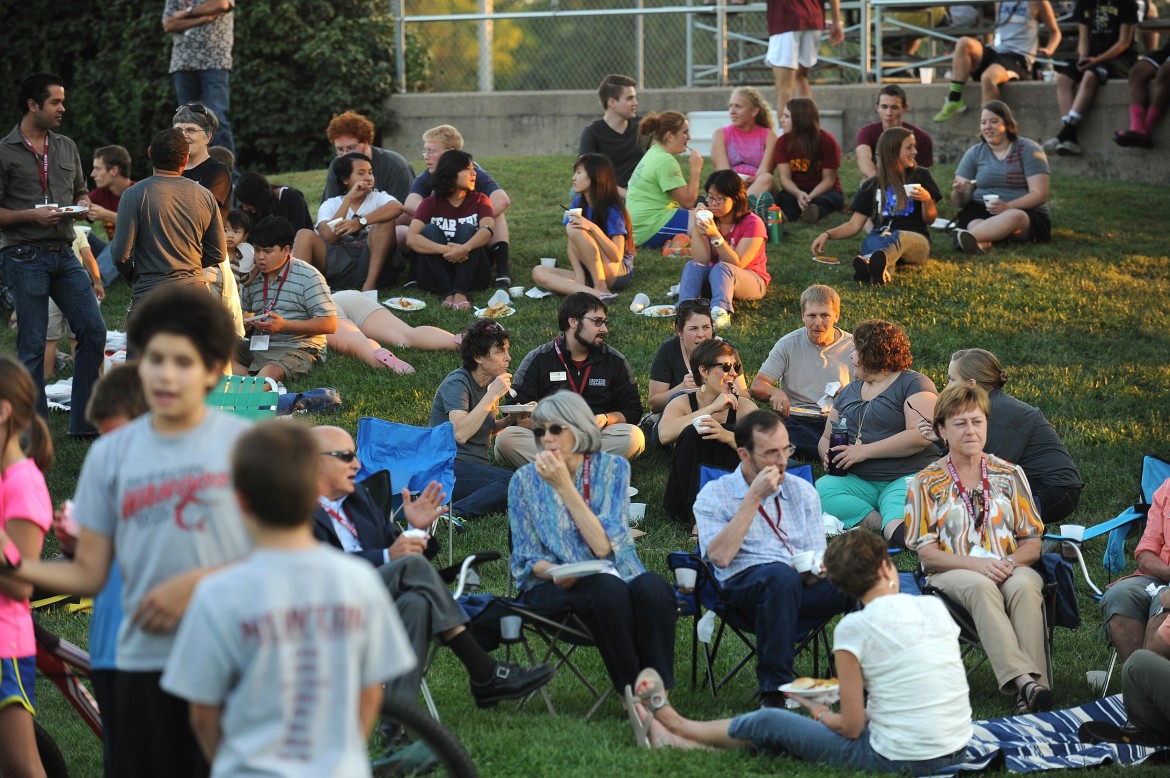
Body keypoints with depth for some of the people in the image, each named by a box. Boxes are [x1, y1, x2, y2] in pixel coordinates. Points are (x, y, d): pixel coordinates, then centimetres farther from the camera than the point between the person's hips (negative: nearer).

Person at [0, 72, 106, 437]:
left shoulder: (66, 147, 13)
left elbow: (81, 191, 23)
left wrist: (83, 205, 0)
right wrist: (32, 215, -18)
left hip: (64, 254, 6)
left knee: (93, 331, 0)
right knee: (32, 345, -2)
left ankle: (83, 422, 10)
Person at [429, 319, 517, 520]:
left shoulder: (489, 382, 14)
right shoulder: (457, 383, -11)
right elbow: (460, 434, -27)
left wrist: (509, 420, 7)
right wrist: (492, 395, -23)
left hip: (478, 466, 9)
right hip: (451, 467, -9)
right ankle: (453, 512, -28)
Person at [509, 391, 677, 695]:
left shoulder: (612, 468, 0)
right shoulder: (525, 480, 2)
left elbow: (603, 546, -13)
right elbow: (528, 559, 3)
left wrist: (564, 485, -17)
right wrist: (555, 572, -21)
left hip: (615, 572, 1)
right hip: (554, 586, -1)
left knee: (653, 588, -34)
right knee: (607, 589, -36)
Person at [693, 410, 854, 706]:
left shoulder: (802, 491, 22)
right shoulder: (714, 495, 9)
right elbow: (720, 557, -9)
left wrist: (814, 570, -9)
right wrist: (754, 497, -6)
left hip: (803, 586, 4)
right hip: (745, 585, -3)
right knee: (781, 575, -41)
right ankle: (774, 691, -33)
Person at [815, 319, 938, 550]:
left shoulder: (914, 384, 2)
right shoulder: (850, 391, 24)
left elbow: (920, 437, -13)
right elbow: (826, 437, 27)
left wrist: (865, 451, -15)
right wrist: (828, 455, 1)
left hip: (904, 479, -6)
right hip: (859, 482, 6)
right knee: (821, 489, -27)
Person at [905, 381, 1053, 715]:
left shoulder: (1009, 475, 16)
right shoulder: (926, 483, 10)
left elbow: (1032, 543, 12)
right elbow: (927, 553, 1)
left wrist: (1011, 562, -12)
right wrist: (976, 564, -16)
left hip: (1011, 569, 2)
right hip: (952, 572, -2)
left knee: (1024, 587, -35)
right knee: (981, 587, -38)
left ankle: (1033, 687, -49)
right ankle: (1022, 680, -55)